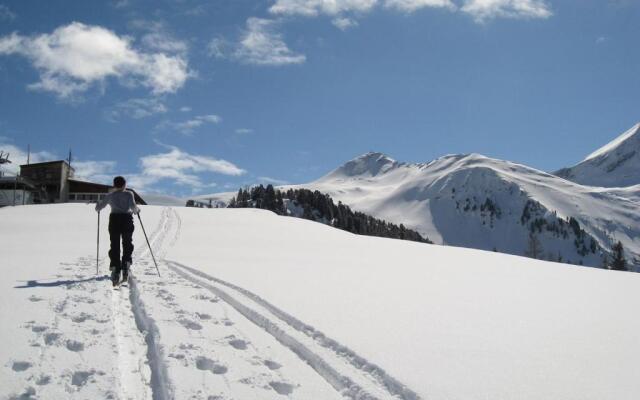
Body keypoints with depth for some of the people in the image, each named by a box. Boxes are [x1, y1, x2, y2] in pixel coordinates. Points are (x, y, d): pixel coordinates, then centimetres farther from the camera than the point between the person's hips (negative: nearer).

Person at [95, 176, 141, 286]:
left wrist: (98, 204, 34)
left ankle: (115, 270, -10)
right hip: (127, 220, -1)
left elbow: (98, 208, 11)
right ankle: (126, 265, -6)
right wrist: (136, 210, 12)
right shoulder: (129, 194, 5)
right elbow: (133, 206, -10)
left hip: (114, 220, 1)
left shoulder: (110, 196, 10)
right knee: (127, 244, 12)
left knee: (114, 246, 2)